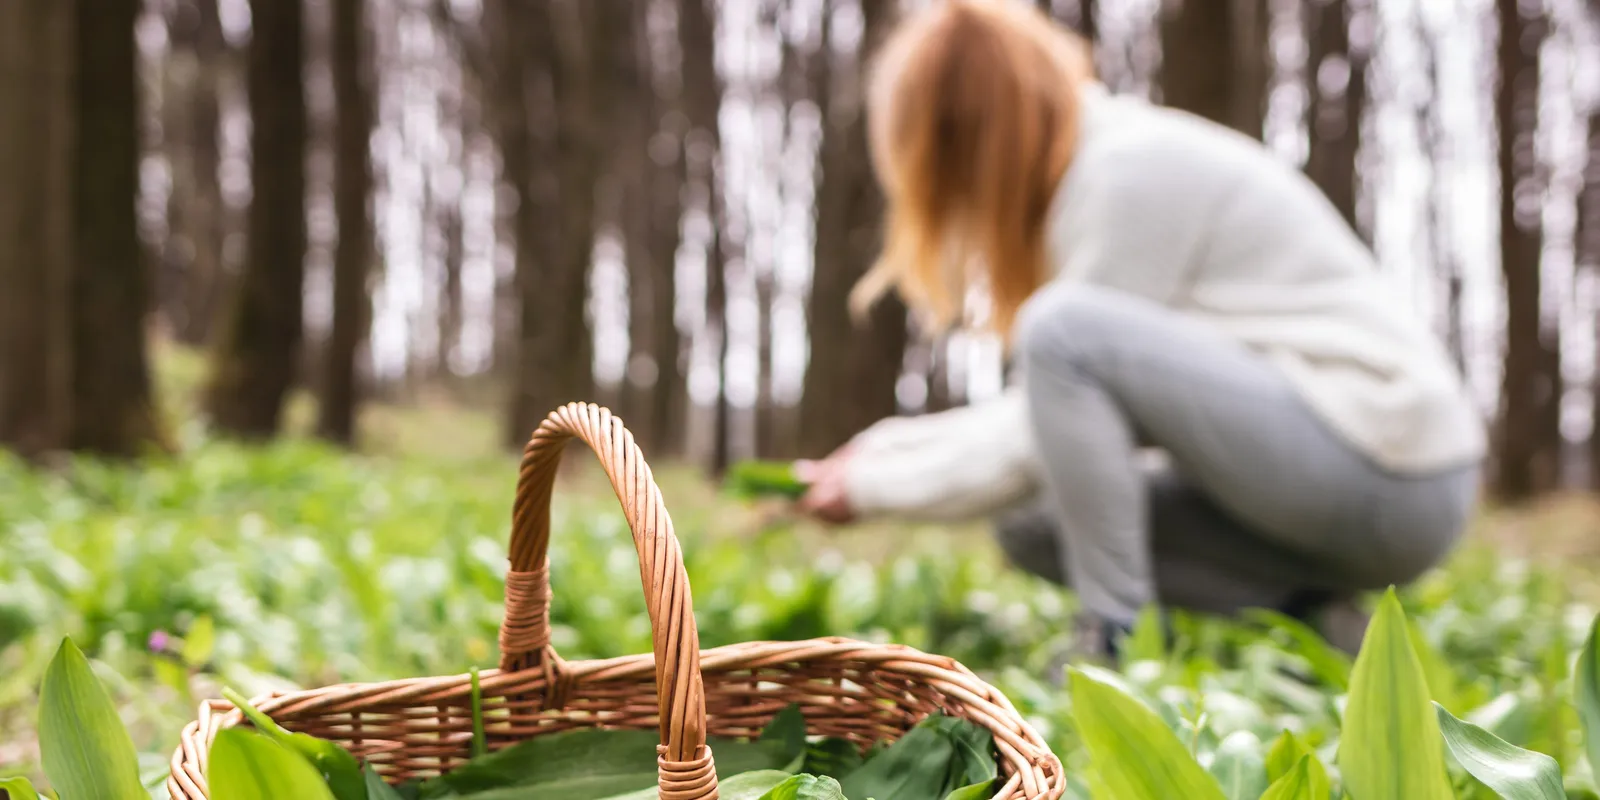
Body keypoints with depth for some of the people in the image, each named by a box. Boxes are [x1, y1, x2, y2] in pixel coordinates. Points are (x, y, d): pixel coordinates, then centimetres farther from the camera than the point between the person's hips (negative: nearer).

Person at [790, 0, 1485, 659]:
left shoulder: (1134, 172, -16)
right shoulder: (1103, 160, 12)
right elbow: (1048, 413, 16)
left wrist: (873, 486, -4)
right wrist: (889, 444, 12)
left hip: (1387, 482, -10)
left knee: (1062, 328, -23)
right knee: (1031, 523, 6)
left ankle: (1118, 645, -16)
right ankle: (1302, 613, 4)